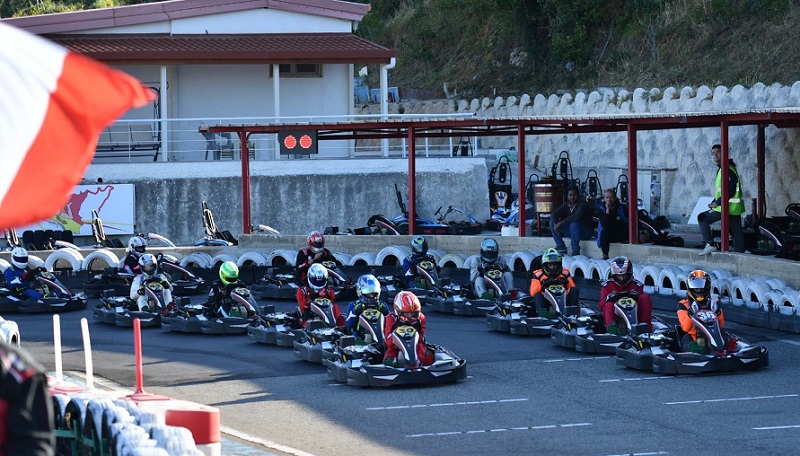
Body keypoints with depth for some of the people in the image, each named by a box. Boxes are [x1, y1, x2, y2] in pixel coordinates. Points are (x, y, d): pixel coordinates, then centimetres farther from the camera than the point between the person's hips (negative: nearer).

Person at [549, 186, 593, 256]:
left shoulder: (583, 205, -18)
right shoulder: (566, 205, 2)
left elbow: (577, 216, -36)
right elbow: (553, 215, -5)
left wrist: (561, 223, -34)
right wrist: (556, 224, -26)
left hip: (585, 232, -6)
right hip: (571, 232, 6)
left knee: (574, 224, -38)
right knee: (552, 223, -5)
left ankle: (575, 250, -25)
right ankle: (561, 247, -3)